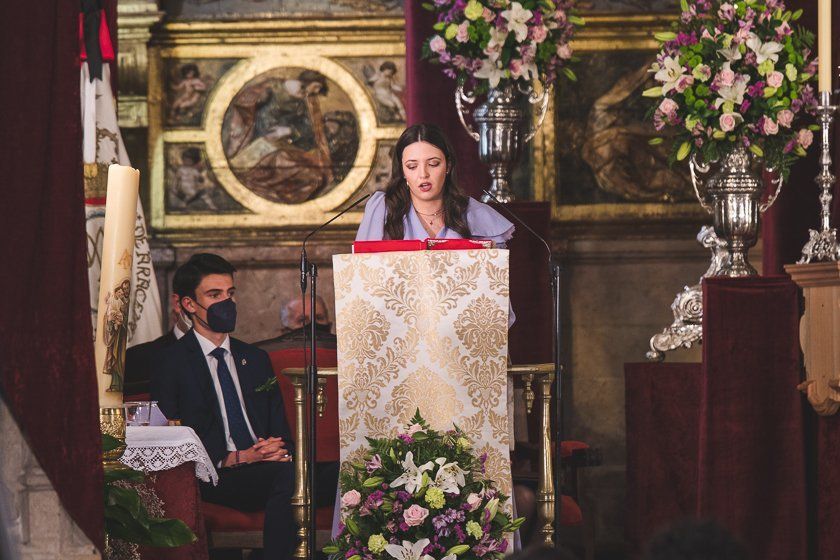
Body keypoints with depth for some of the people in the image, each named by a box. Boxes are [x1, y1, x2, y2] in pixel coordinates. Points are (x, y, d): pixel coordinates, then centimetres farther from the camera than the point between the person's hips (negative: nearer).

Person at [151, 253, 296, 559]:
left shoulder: (255, 358, 25)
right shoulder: (171, 363, 7)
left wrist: (280, 449, -4)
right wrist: (236, 458, -14)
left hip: (265, 464, 5)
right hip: (214, 477, -5)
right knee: (286, 476, -37)